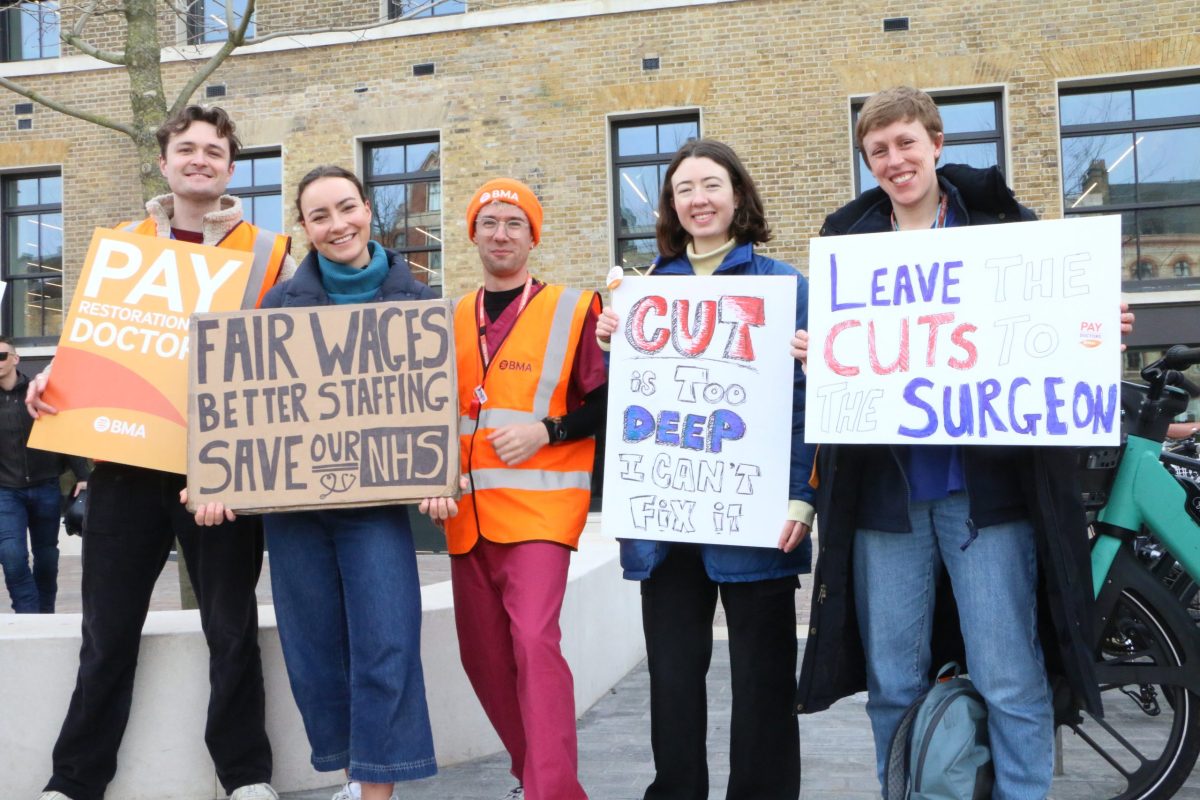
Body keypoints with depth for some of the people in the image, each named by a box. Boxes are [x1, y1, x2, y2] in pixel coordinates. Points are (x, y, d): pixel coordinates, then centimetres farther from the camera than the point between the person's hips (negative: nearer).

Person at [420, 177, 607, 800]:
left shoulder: (572, 309, 0)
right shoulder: (451, 321, 13)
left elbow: (605, 404, -1)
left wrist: (545, 430, -15)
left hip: (539, 504, -5)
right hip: (468, 514, 6)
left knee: (533, 640, -19)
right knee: (482, 654, 10)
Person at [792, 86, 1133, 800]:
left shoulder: (1001, 220, 3)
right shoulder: (849, 236, 10)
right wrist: (811, 353, -8)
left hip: (986, 482, -2)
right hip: (884, 490, 3)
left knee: (1010, 681, -2)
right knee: (892, 684, 11)